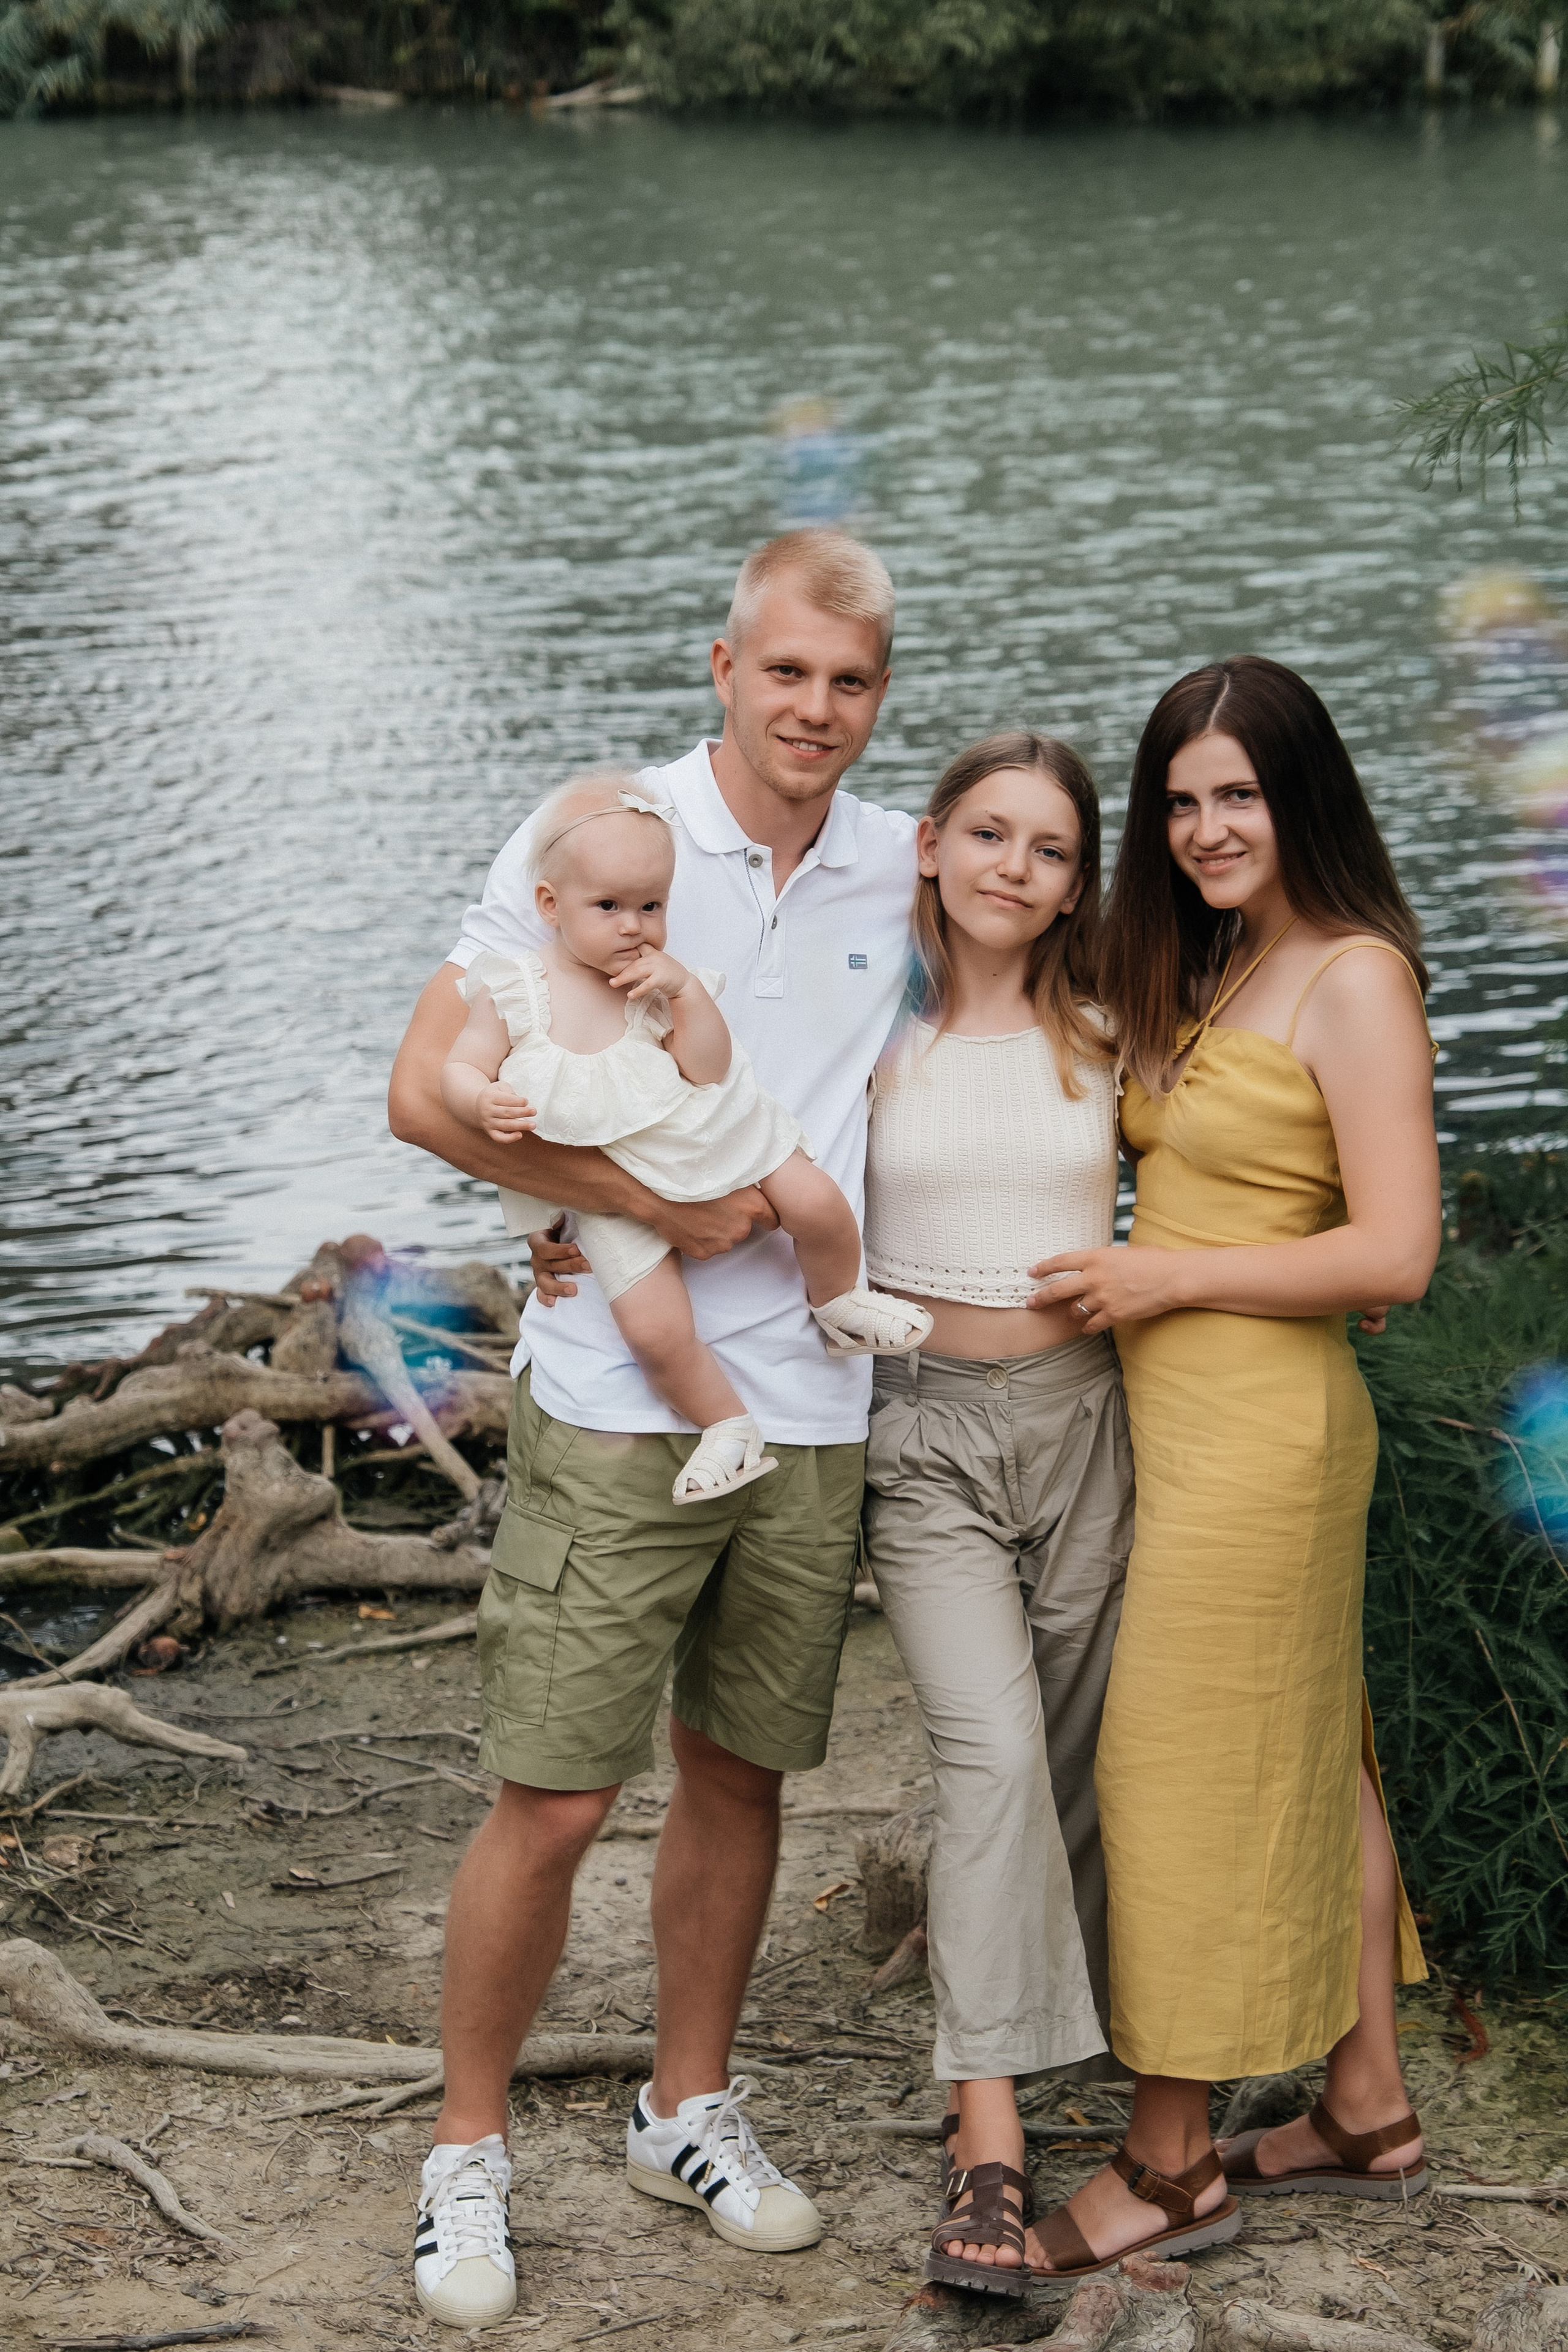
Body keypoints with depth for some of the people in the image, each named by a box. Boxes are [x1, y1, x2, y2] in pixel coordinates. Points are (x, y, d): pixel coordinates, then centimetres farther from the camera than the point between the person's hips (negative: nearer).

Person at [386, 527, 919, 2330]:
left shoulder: (902, 873, 6)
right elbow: (429, 1091, -10)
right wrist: (659, 1202, -14)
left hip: (811, 1413, 4)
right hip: (617, 1405, -4)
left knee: (740, 1775, 15)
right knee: (553, 1803, -3)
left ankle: (689, 2111, 32)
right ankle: (466, 2152, 14)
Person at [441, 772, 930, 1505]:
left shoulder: (659, 983, -8)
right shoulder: (511, 995, -10)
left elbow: (709, 1071, -15)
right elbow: (458, 1070, -8)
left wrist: (687, 993, -27)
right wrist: (483, 1104, -30)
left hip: (721, 1141, 1)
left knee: (819, 1207, -12)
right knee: (655, 1331, -13)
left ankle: (836, 1303, 21)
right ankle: (729, 1429, 11)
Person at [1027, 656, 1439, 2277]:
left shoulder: (1353, 979, -13)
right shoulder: (1203, 976, 14)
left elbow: (1395, 1254, -18)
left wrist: (1167, 1276, -14)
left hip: (1257, 1429, -9)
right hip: (1188, 1420, 9)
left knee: (1180, 1777, -3)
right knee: (1301, 1763, 15)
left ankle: (1169, 2165, 7)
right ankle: (1367, 2111, 26)